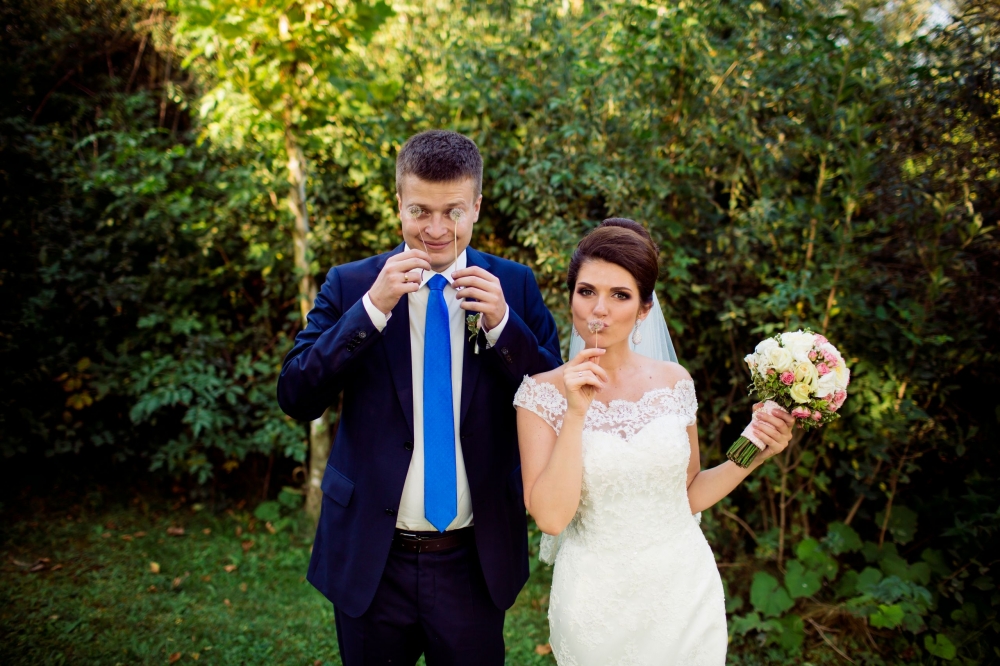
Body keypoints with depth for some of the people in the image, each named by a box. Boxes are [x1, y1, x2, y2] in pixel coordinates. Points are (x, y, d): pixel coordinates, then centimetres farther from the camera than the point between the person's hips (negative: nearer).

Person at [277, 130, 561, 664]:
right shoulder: (350, 286, -4)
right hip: (370, 560, 0)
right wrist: (372, 308, -22)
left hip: (475, 561, 0)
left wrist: (502, 322, -20)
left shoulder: (514, 286, -3)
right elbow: (296, 398, -11)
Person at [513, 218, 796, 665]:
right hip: (599, 602, -2)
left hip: (685, 591, 2)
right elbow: (550, 517, -19)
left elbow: (689, 494, 6)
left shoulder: (674, 382, -3)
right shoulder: (542, 392, -11)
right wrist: (576, 412, -23)